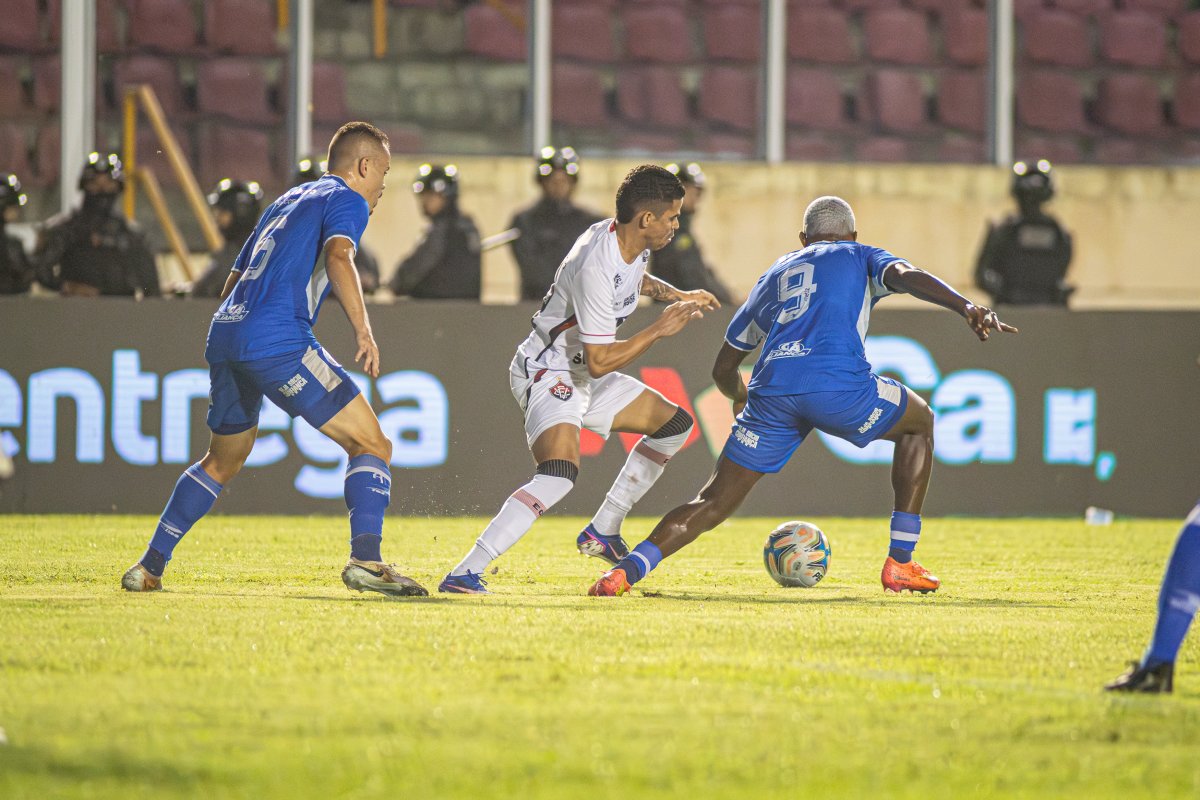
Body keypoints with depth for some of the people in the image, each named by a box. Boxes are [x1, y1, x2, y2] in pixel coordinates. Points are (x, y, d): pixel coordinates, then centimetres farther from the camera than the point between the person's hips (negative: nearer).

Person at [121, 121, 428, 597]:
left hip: (224, 332, 8)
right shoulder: (347, 200, 5)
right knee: (372, 445, -6)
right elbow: (338, 256, -17)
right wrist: (362, 329, -26)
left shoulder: (287, 201, 29)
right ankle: (365, 558, -24)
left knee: (223, 461, 26)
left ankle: (150, 567, 25)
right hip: (278, 339, -8)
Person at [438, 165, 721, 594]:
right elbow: (599, 361, -27)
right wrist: (660, 329, -20)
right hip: (547, 373, -10)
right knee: (560, 472, -33)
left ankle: (602, 533, 24)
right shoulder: (596, 267, -30)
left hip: (582, 375, 10)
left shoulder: (632, 241, 0)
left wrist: (677, 295, 15)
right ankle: (464, 575, -35)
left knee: (675, 424, 20)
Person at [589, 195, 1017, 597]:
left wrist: (739, 396, 61)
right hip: (840, 383, -3)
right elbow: (908, 276, 1)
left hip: (772, 390, 3)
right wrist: (967, 307, -12)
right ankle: (900, 563, 20)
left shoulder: (772, 277, 35)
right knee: (919, 423, 26)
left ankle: (627, 570, -15)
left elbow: (723, 369, 39)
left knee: (714, 502, 9)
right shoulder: (860, 257, 25)